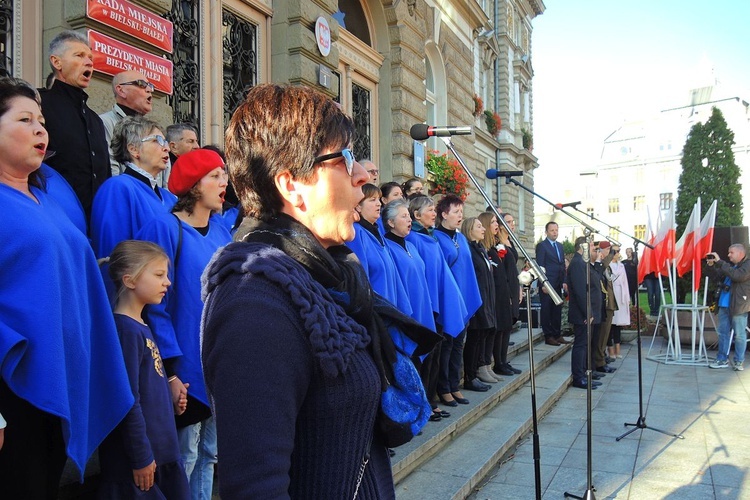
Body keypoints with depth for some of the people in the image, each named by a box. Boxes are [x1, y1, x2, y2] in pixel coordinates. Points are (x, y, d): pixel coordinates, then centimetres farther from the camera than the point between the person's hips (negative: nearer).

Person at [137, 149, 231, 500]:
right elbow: (156, 304, -15)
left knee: (209, 454, 18)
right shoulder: (165, 228, -12)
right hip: (188, 367, -6)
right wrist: (170, 372, -18)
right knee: (184, 458, 6)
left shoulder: (221, 229, 8)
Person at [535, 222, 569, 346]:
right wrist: (543, 284, -15)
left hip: (558, 284, 7)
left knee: (557, 310, 10)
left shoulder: (560, 246, 17)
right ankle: (548, 336, 6)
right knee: (546, 311, 0)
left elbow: (563, 265, 18)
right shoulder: (541, 245, -5)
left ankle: (557, 334, 17)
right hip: (547, 284, -7)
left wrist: (564, 282, 9)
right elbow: (540, 266, -9)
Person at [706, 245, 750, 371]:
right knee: (723, 332, 9)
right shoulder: (730, 266, 17)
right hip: (724, 305, 7)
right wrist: (711, 265, 0)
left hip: (738, 306, -7)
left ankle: (739, 361, 11)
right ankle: (722, 359, 16)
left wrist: (720, 262, -22)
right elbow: (717, 276, 18)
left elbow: (737, 275, -23)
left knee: (739, 334, 1)